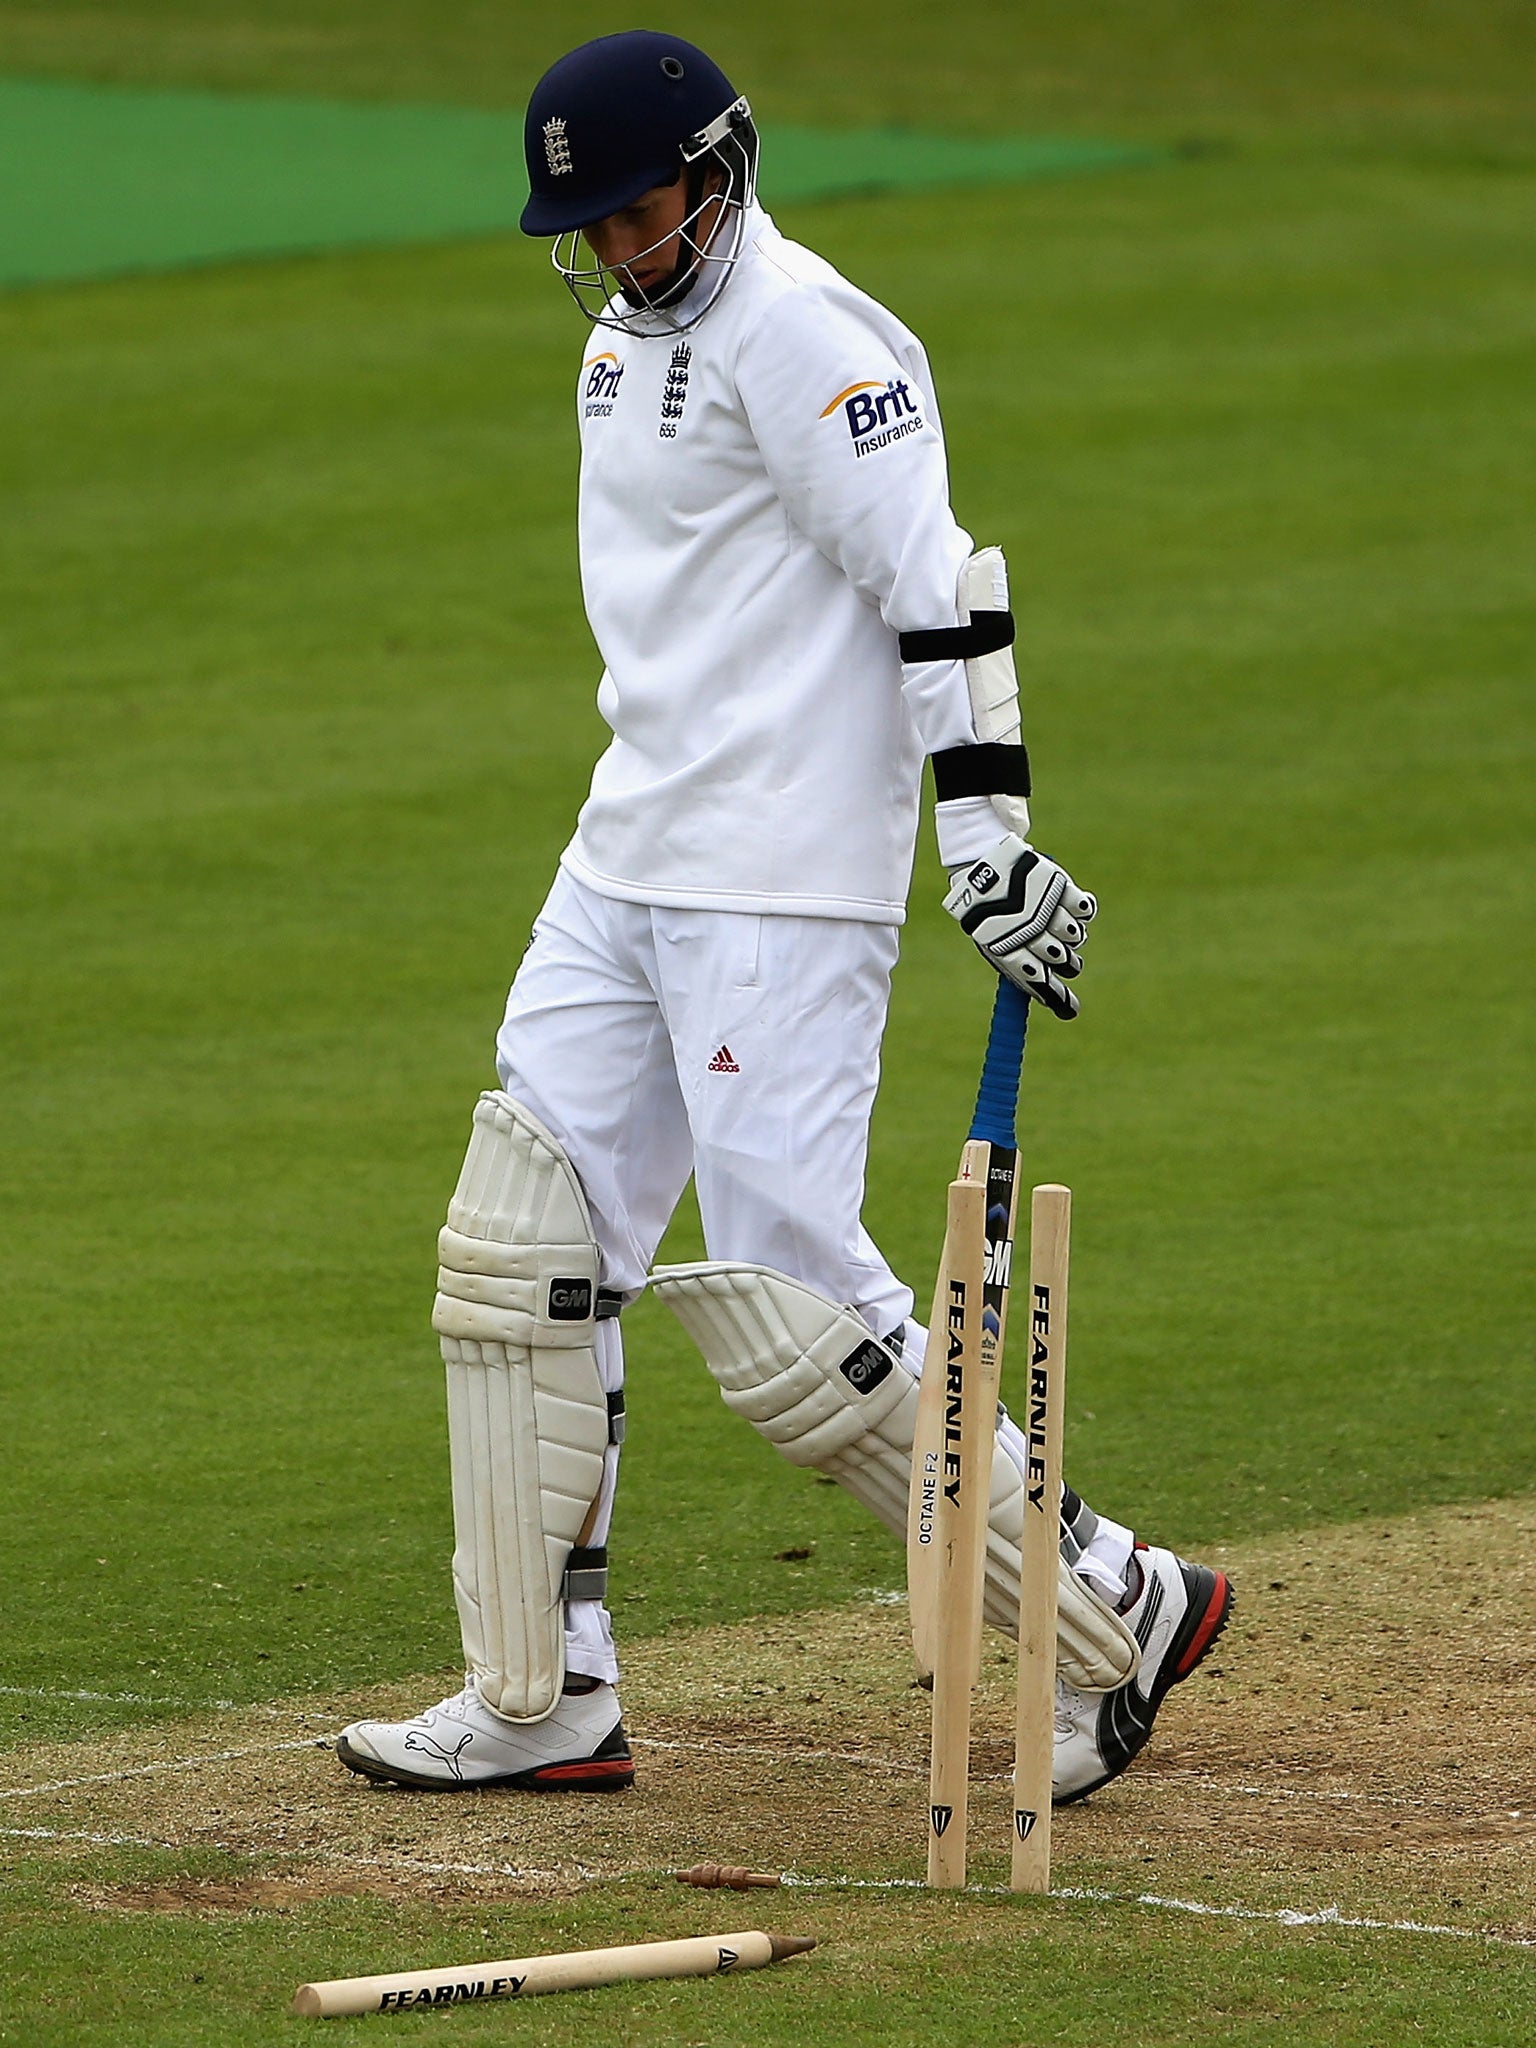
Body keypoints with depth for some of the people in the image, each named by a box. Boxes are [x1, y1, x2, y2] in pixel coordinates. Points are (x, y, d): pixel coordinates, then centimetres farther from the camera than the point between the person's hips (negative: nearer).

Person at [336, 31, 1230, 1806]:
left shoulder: (800, 330, -14)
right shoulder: (629, 330, 16)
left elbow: (935, 586, -19)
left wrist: (989, 829, -24)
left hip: (785, 889, -10)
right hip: (629, 862, 10)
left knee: (780, 1300, -11)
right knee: (520, 1250, 6)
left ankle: (1108, 1611, 0)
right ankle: (541, 1704, 11)